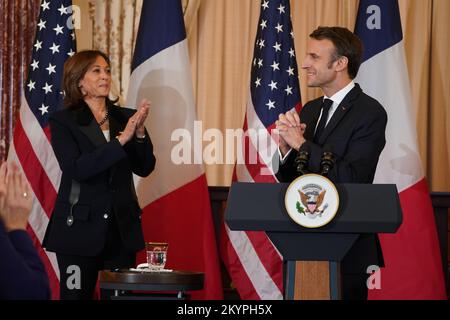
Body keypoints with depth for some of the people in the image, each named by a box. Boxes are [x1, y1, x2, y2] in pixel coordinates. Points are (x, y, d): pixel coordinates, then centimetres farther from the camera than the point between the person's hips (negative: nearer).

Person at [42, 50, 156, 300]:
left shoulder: (125, 117, 10)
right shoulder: (63, 121, -2)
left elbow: (144, 168, 7)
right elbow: (77, 169, -15)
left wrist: (140, 132, -11)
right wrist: (121, 139, -20)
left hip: (122, 226, 3)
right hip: (81, 226, -3)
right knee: (77, 294, 0)